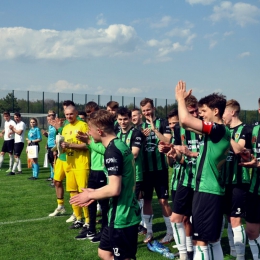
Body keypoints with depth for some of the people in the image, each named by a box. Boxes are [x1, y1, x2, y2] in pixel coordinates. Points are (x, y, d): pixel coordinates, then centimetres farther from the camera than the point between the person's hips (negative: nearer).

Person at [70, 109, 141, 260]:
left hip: (122, 216, -10)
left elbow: (114, 189, -25)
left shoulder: (112, 151, -20)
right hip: (126, 213, 10)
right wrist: (96, 192, 16)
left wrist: (91, 195, -9)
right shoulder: (121, 145, 10)